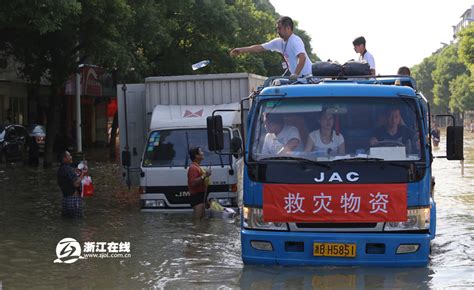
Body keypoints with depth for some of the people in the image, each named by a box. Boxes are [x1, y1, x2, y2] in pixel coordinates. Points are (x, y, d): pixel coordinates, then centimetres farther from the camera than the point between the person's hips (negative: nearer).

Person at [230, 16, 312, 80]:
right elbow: (260, 47, 11)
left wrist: (295, 74, -36)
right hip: (297, 78, 9)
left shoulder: (295, 41, -16)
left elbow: (302, 58, -30)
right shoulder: (279, 42, 10)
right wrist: (241, 50, 6)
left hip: (306, 77, -9)